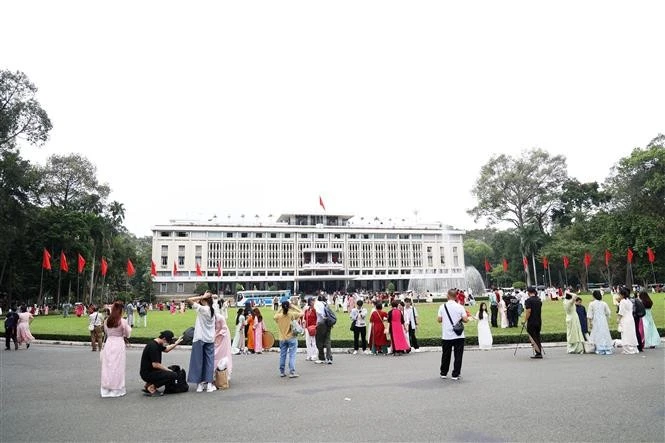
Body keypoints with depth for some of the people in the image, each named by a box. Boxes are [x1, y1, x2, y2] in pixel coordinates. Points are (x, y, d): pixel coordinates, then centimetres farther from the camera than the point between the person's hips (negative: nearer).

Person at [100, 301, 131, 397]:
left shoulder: (106, 321, 0)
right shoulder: (123, 321, -12)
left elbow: (106, 333, 11)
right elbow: (128, 334, -2)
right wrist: (128, 327, 14)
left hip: (108, 344, 4)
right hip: (119, 344, -3)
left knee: (108, 367, 11)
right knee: (118, 368, 5)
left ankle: (106, 389, 18)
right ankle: (117, 389, 10)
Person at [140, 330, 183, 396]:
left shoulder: (157, 344, 8)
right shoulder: (153, 346, -22)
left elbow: (166, 349, 28)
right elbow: (155, 365, -25)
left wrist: (177, 343, 22)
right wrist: (167, 369, -13)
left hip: (149, 371, 10)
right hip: (148, 374, -10)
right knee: (173, 375, -16)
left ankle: (148, 385, 15)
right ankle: (151, 388, -8)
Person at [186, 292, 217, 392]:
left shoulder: (202, 308, -13)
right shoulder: (213, 309, 5)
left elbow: (189, 300, -17)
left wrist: (202, 297, -13)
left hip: (200, 338, -5)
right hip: (210, 339, 5)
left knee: (198, 360, 4)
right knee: (209, 360, 7)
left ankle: (200, 383, 7)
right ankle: (209, 383, 6)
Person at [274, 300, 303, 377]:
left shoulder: (279, 316, -4)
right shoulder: (292, 314, -12)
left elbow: (275, 316, 19)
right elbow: (301, 313, 0)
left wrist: (280, 310, 10)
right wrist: (294, 307, 2)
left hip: (282, 339, 3)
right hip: (291, 338, -3)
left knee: (282, 356, 12)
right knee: (292, 356, -1)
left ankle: (282, 372, 18)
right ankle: (292, 372, -4)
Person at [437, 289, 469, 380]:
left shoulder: (442, 307, -4)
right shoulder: (460, 307, -6)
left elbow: (439, 319, -2)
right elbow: (465, 320, -8)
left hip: (446, 336, 2)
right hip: (458, 336, -2)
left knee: (445, 355, 14)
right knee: (458, 355, 6)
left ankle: (443, 373, 23)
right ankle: (455, 374, 7)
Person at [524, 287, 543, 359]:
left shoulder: (528, 300, -14)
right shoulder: (539, 300, 10)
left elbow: (528, 311, -19)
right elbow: (540, 310, 17)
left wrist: (525, 321, -9)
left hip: (531, 322, -7)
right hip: (539, 321, 7)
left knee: (532, 337, -1)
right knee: (537, 337, 13)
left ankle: (538, 353, -7)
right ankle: (539, 353, 13)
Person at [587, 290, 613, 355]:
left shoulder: (592, 304, -6)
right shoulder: (604, 303, 1)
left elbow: (590, 315, -6)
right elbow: (608, 313, 8)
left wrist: (590, 322, 1)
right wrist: (608, 322, 19)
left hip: (596, 321, -2)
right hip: (603, 321, 2)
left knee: (598, 335, 1)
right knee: (605, 334, 8)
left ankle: (600, 350, -2)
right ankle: (607, 349, 10)